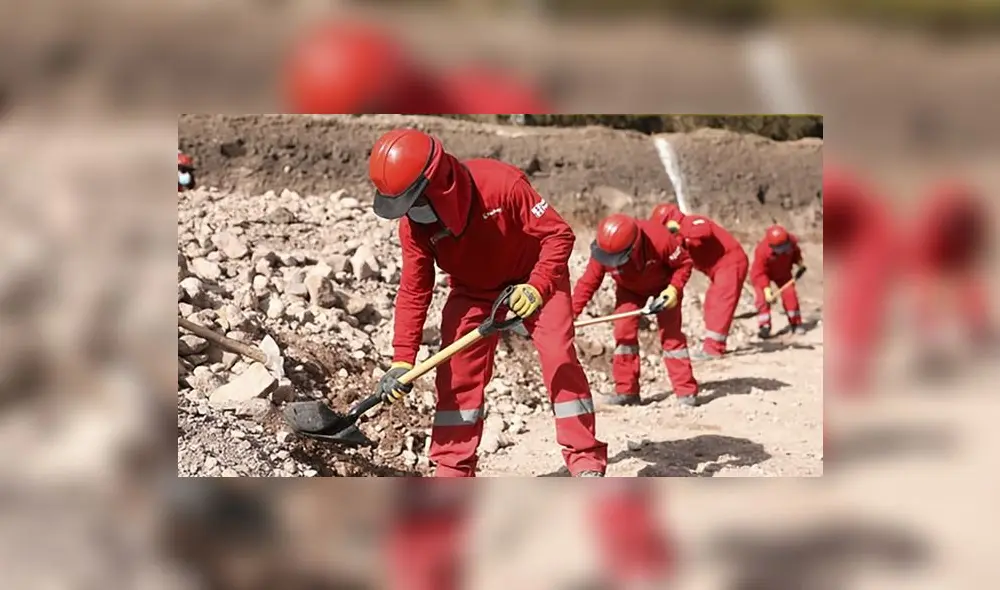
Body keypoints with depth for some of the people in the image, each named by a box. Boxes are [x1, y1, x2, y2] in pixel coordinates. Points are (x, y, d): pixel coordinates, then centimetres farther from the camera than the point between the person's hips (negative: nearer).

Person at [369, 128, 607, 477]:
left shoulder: (502, 184, -37)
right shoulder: (413, 224, -23)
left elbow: (558, 234, -29)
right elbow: (414, 291, -16)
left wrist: (538, 287, -44)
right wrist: (402, 360, -21)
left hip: (536, 278, -4)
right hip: (472, 289, 4)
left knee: (560, 358, -14)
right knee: (457, 371, -5)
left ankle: (587, 461, -7)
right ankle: (451, 470, 4)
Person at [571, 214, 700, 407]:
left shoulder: (659, 239, -40)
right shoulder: (602, 252, -32)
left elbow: (684, 263, -24)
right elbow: (588, 282, -23)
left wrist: (674, 289, -36)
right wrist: (571, 313, -33)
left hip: (663, 287, -2)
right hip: (629, 289, 3)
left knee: (671, 333, -9)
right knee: (624, 331, -10)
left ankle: (686, 391, -3)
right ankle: (626, 391, 0)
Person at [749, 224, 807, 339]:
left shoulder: (791, 241, -28)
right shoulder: (762, 250, -39)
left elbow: (795, 252, 0)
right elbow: (759, 273, -31)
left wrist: (799, 263, -12)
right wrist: (766, 288, -39)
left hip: (783, 272, 3)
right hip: (763, 274, -3)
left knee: (790, 294, -7)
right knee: (764, 298, -18)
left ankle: (795, 324, 7)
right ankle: (764, 326, -11)